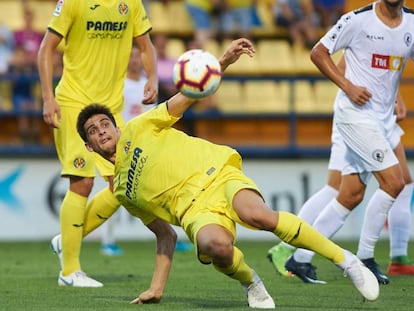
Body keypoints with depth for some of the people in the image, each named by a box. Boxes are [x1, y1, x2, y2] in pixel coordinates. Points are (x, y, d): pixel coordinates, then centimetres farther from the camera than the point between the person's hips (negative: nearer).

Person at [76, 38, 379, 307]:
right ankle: (249, 281, -4)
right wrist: (156, 288, 17)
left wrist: (224, 61, -10)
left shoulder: (138, 130, 17)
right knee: (215, 244, -38)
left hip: (217, 174, -1)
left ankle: (345, 259, -22)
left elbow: (188, 96, 7)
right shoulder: (121, 192, 24)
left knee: (258, 215, -37)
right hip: (192, 208, 1)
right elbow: (165, 236, 26)